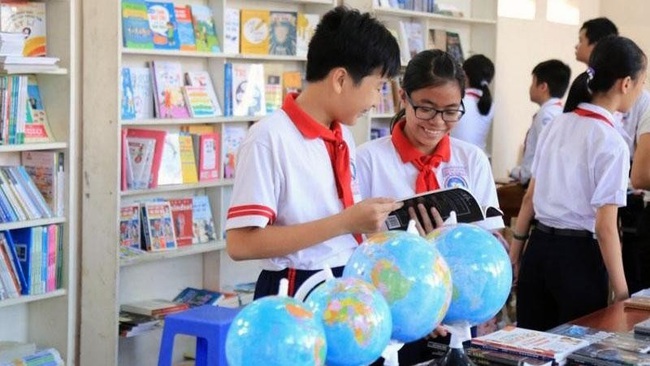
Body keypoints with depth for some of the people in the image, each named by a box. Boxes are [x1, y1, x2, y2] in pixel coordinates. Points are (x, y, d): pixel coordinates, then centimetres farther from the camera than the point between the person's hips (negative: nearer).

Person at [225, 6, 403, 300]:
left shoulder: (343, 135, 9)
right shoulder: (269, 138, -16)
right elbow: (241, 244, -22)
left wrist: (376, 220, -1)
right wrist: (345, 222, -22)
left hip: (350, 285, 7)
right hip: (296, 295, -7)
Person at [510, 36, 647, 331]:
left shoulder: (556, 125, 5)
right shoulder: (611, 144, -15)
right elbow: (605, 227, -17)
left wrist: (515, 251, 18)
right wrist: (622, 294, -12)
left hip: (538, 249, 6)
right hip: (579, 256, -6)